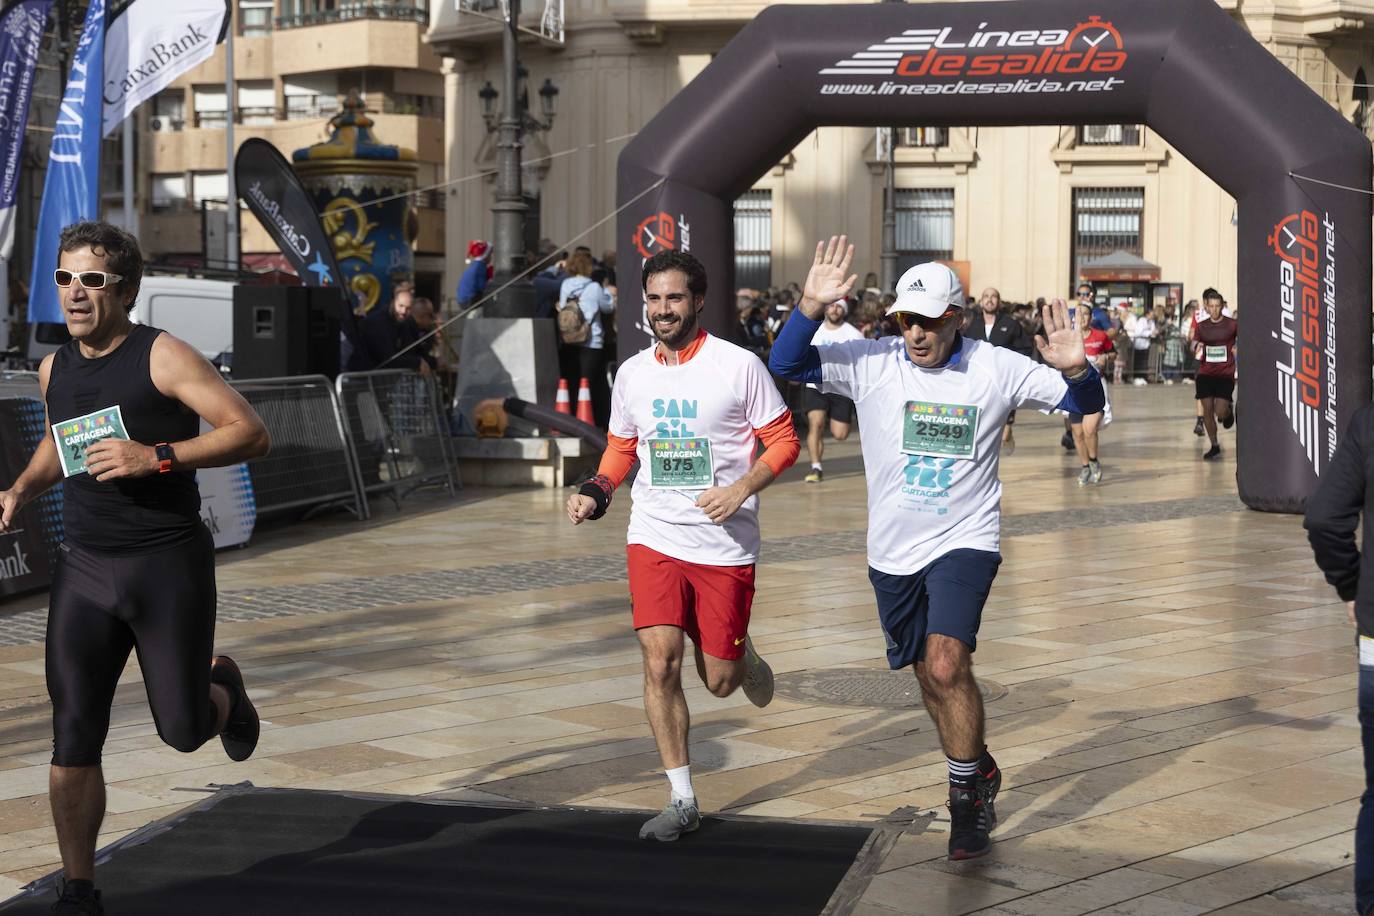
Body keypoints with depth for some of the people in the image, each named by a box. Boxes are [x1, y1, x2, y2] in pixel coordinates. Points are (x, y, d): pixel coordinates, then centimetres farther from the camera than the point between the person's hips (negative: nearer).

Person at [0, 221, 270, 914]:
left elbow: (250, 433, -15)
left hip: (169, 566, -4)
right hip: (85, 569, 4)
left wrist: (156, 456, -24)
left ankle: (222, 687, 40)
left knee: (182, 731, 3)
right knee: (72, 740, -3)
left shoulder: (163, 357, -9)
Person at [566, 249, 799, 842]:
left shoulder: (739, 366, -8)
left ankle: (743, 655, 43)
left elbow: (783, 441, -3)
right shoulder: (632, 373, 5)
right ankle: (682, 801, 1)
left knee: (718, 681, 4)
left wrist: (741, 488, -18)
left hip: (725, 544, -3)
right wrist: (596, 492, 1)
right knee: (660, 665, -10)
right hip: (654, 537, 3)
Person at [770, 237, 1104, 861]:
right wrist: (812, 306, -25)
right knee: (929, 675, 14)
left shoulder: (996, 368, -6)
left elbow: (1085, 403, -1)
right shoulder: (871, 363, -4)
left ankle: (967, 792, -2)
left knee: (946, 663, -21)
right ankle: (979, 772, 38)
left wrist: (1075, 369, -24)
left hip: (964, 541, -3)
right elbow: (786, 364, -10)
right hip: (892, 551, 3)